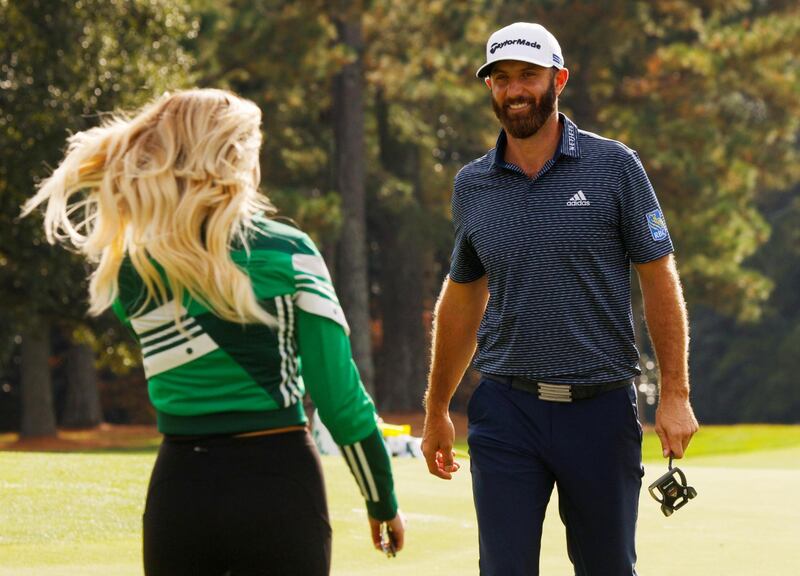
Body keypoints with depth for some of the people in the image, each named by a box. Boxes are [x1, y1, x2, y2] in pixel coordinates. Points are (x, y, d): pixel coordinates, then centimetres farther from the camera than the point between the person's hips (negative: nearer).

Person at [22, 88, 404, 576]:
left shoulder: (131, 271, 0)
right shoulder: (288, 253, -7)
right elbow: (340, 394, -7)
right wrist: (383, 499, 4)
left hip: (181, 487, 3)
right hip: (278, 485, -3)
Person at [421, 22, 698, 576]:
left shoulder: (614, 166, -1)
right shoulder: (472, 186, 7)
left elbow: (660, 279, 0)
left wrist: (675, 394, -7)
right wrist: (436, 411, 21)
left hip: (602, 407, -1)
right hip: (506, 411, 2)